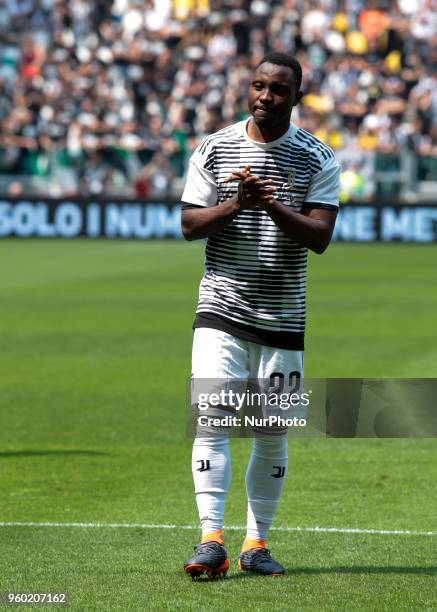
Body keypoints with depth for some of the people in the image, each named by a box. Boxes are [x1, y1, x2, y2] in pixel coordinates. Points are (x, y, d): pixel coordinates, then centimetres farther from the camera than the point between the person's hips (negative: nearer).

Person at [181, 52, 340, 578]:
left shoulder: (318, 159, 1)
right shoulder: (213, 149, 4)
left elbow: (320, 236, -7)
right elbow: (189, 225, 1)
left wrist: (272, 204, -22)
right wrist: (236, 204, -17)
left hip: (283, 318, 1)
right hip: (221, 311, -1)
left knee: (272, 434, 5)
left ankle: (257, 542, 16)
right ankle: (211, 540, -17)